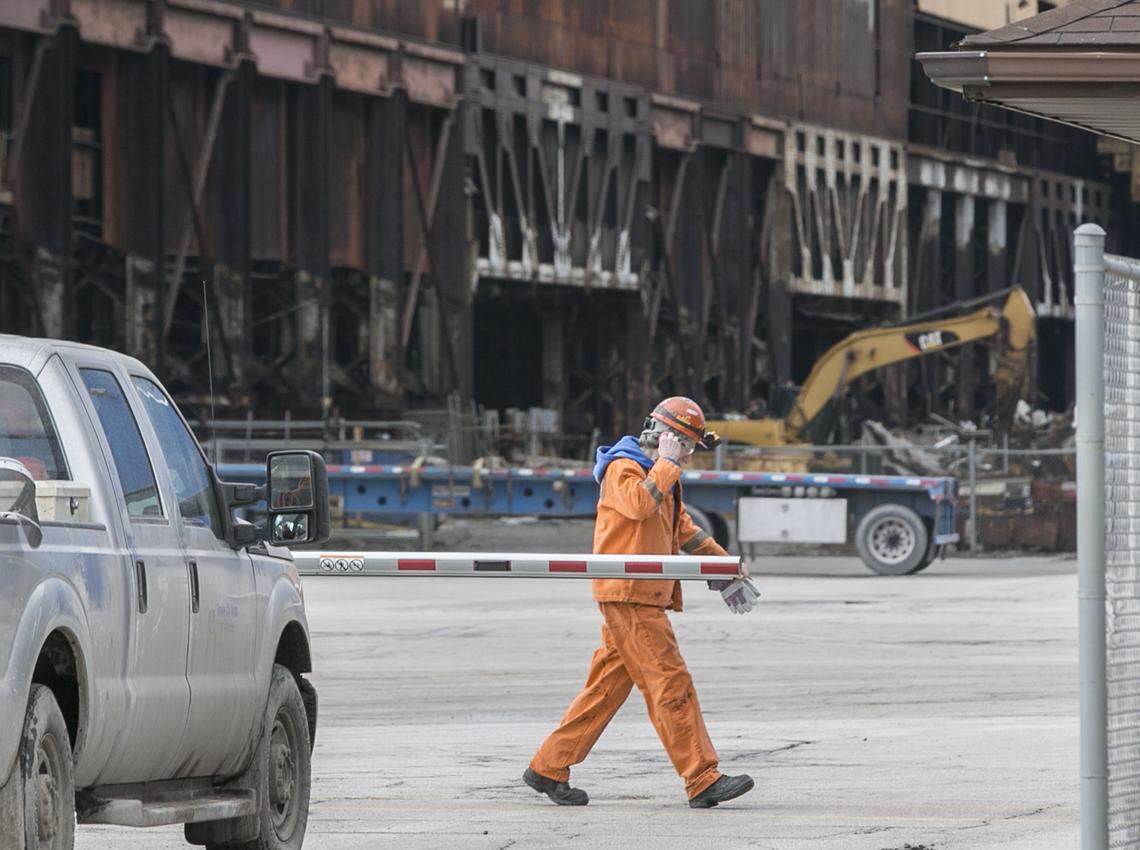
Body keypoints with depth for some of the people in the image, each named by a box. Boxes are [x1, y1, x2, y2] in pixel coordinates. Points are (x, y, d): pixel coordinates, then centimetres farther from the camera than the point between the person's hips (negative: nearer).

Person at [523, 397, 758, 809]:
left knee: (606, 687, 11)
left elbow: (686, 532, 32)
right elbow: (639, 503, -29)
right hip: (628, 595, -10)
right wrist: (667, 463, -20)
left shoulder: (664, 479, 22)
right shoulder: (624, 468, -8)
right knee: (671, 685, -12)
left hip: (646, 599, 10)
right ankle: (702, 782, -15)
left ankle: (549, 768, 15)